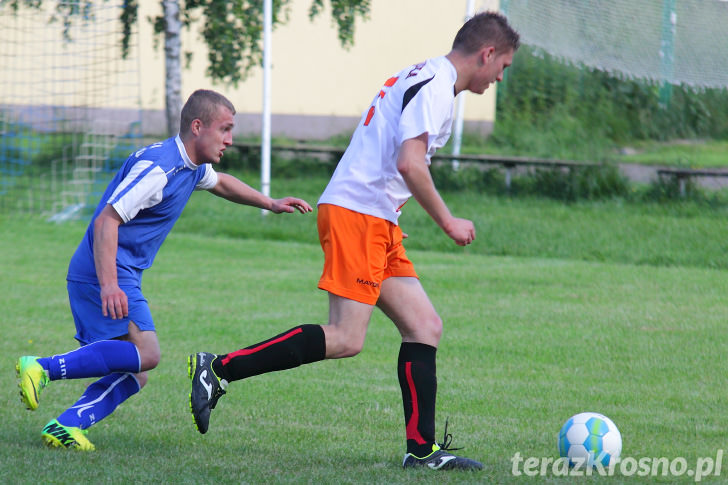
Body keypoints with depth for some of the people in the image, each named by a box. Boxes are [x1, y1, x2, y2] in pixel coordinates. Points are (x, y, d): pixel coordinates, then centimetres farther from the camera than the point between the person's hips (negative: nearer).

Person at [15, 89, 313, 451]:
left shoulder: (192, 167, 13)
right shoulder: (158, 167, -18)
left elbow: (220, 183, 40)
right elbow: (106, 221, -24)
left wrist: (270, 203, 38)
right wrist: (109, 285, -32)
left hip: (120, 275, 10)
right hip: (104, 272, -10)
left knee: (134, 374, 3)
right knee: (144, 353, -23)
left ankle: (64, 427, -7)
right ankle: (42, 367, -23)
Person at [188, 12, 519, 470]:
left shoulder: (421, 79, 22)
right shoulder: (434, 84, -10)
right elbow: (409, 163, -20)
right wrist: (447, 221, -11)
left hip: (377, 225, 11)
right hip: (356, 213, -11)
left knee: (425, 327, 6)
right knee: (346, 339, -16)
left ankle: (422, 449, 5)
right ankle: (219, 368, -14)